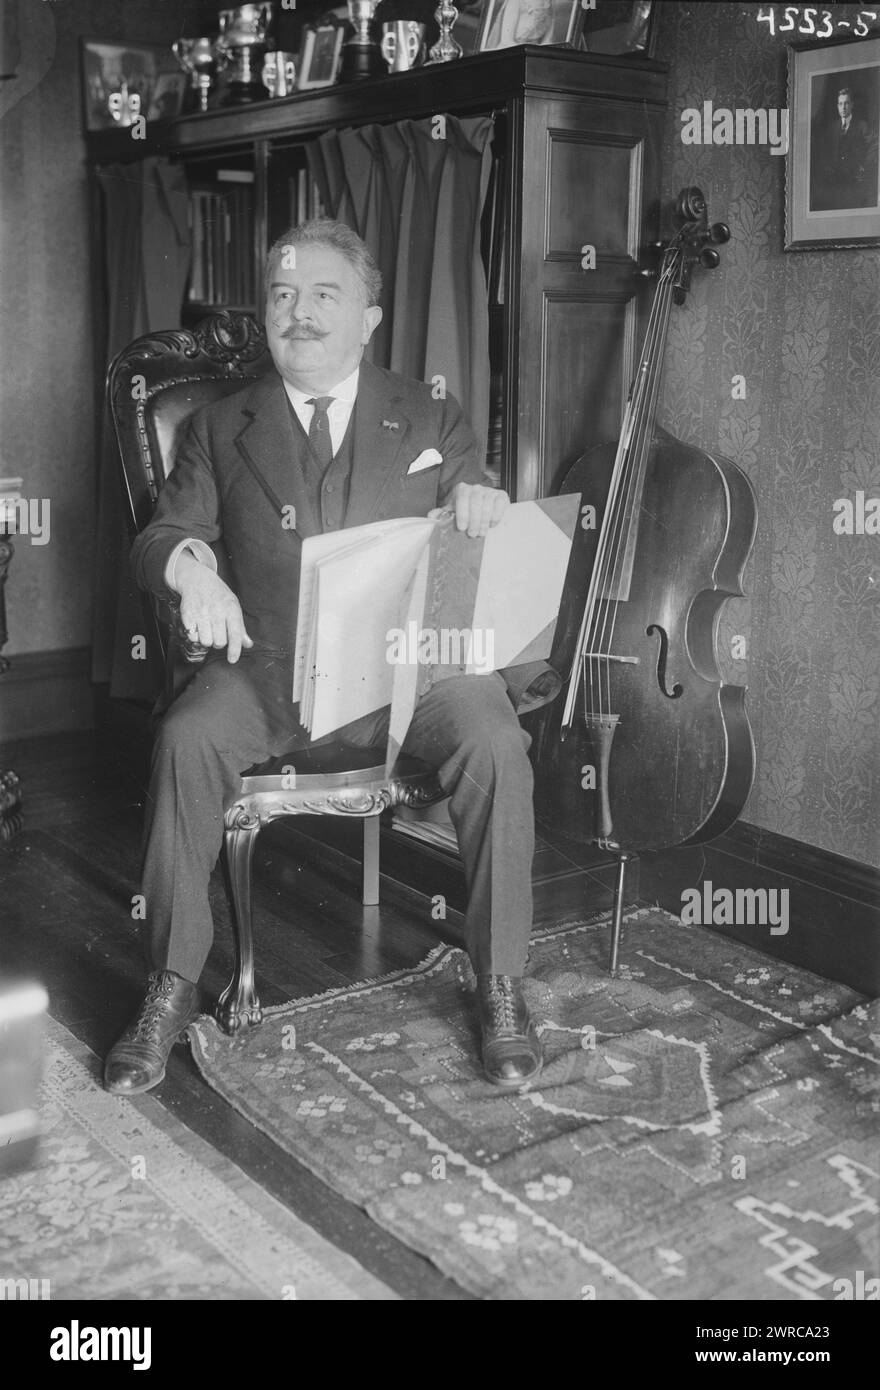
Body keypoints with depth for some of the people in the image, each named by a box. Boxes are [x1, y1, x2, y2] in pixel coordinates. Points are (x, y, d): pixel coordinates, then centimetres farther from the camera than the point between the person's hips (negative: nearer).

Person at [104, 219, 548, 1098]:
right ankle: (171, 987, -13)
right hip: (269, 663, 1)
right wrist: (192, 566, -22)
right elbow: (158, 538, 4)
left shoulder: (430, 422, 13)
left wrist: (481, 506, -15)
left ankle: (500, 986, -11)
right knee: (186, 738, -29)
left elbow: (483, 558, 11)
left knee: (495, 742, -28)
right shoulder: (221, 429, 13)